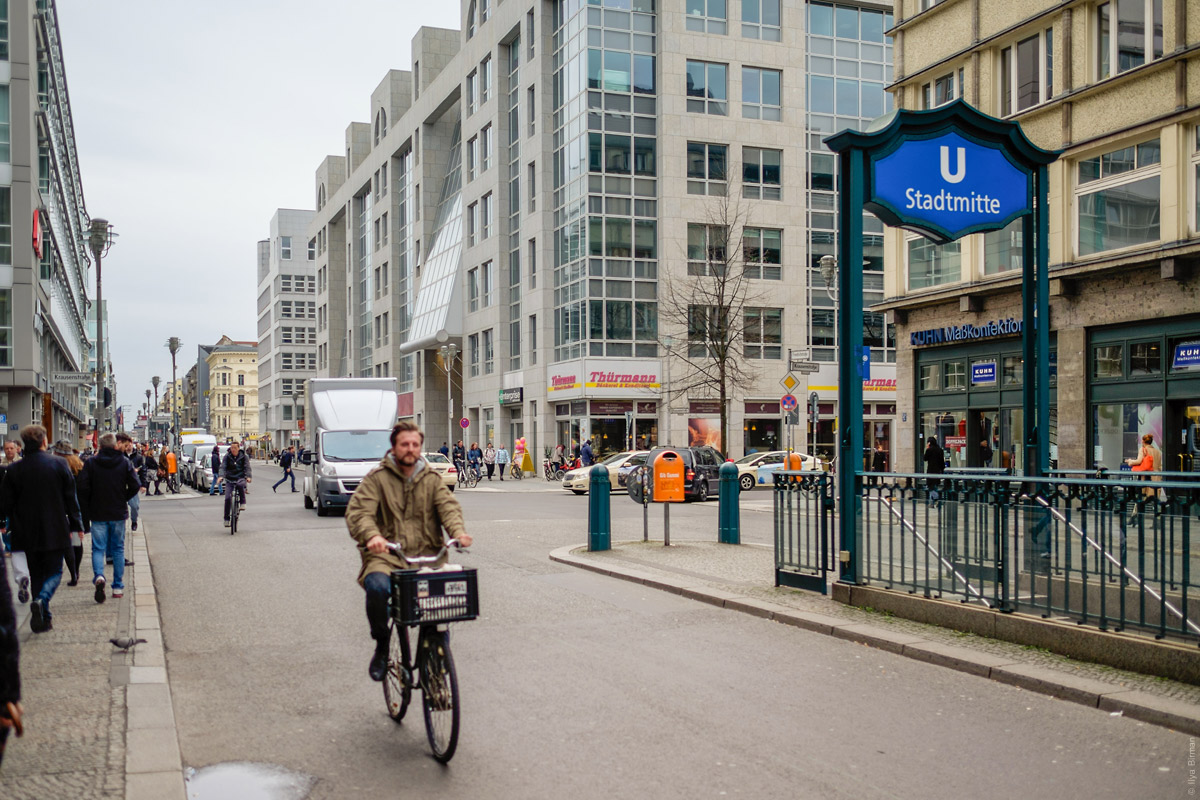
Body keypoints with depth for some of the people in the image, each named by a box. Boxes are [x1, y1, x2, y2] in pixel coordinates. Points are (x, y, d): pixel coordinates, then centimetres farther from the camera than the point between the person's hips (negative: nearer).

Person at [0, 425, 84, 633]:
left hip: (28, 533, 2)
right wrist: (76, 524, 5)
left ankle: (44, 618, 14)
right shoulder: (59, 464, -6)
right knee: (54, 572, 7)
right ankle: (41, 600, -21)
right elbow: (71, 498, -3)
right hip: (55, 532, -2)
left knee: (37, 575, 14)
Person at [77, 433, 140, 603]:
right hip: (118, 513, 1)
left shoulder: (91, 463, -3)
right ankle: (118, 586, 13)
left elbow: (83, 489, -7)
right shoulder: (124, 462, -2)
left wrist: (85, 515, 1)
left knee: (98, 548, 4)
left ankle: (99, 576, -24)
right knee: (118, 549, 11)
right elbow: (135, 486, -8)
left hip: (98, 514, -1)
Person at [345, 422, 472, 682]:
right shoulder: (376, 478, 7)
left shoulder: (432, 479, 16)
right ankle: (382, 645, -6)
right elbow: (358, 511, -7)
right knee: (378, 587, -34)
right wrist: (372, 535, -30)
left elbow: (448, 506, 1)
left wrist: (458, 531, -23)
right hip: (386, 555, -2)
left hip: (427, 555, 3)